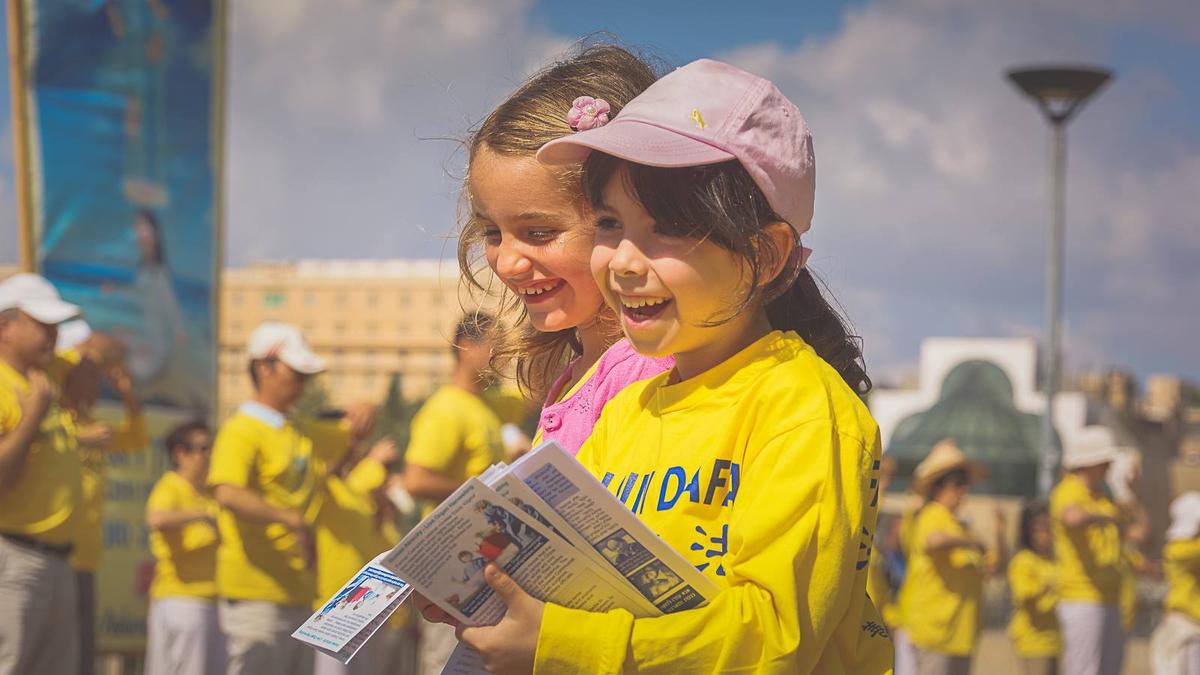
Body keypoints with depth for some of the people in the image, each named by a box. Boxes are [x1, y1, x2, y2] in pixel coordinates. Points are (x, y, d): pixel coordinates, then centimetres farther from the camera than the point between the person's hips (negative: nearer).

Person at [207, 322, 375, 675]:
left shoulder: (304, 431, 16)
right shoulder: (242, 431, -11)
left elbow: (351, 434, 32)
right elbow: (228, 494, -27)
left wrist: (362, 414, 9)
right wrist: (293, 520, -31)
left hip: (297, 594, 9)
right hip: (256, 596, -9)